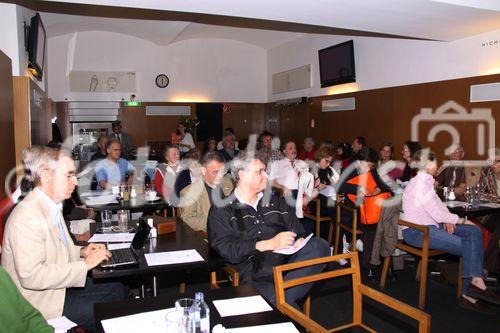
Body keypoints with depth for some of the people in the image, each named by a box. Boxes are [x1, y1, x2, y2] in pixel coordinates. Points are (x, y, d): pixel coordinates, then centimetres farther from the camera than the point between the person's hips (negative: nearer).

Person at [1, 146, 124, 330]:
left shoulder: (51, 206, 6)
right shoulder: (26, 216, -25)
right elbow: (32, 276, -30)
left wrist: (80, 252, 1)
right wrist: (84, 264, -24)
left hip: (59, 283, 9)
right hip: (41, 300, -9)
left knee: (117, 289, 5)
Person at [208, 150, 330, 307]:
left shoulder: (274, 201, 23)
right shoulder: (222, 210, 6)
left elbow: (297, 230, 20)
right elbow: (226, 249, -7)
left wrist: (300, 240, -5)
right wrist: (270, 244, -14)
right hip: (254, 276, -6)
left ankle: (282, 299, -25)